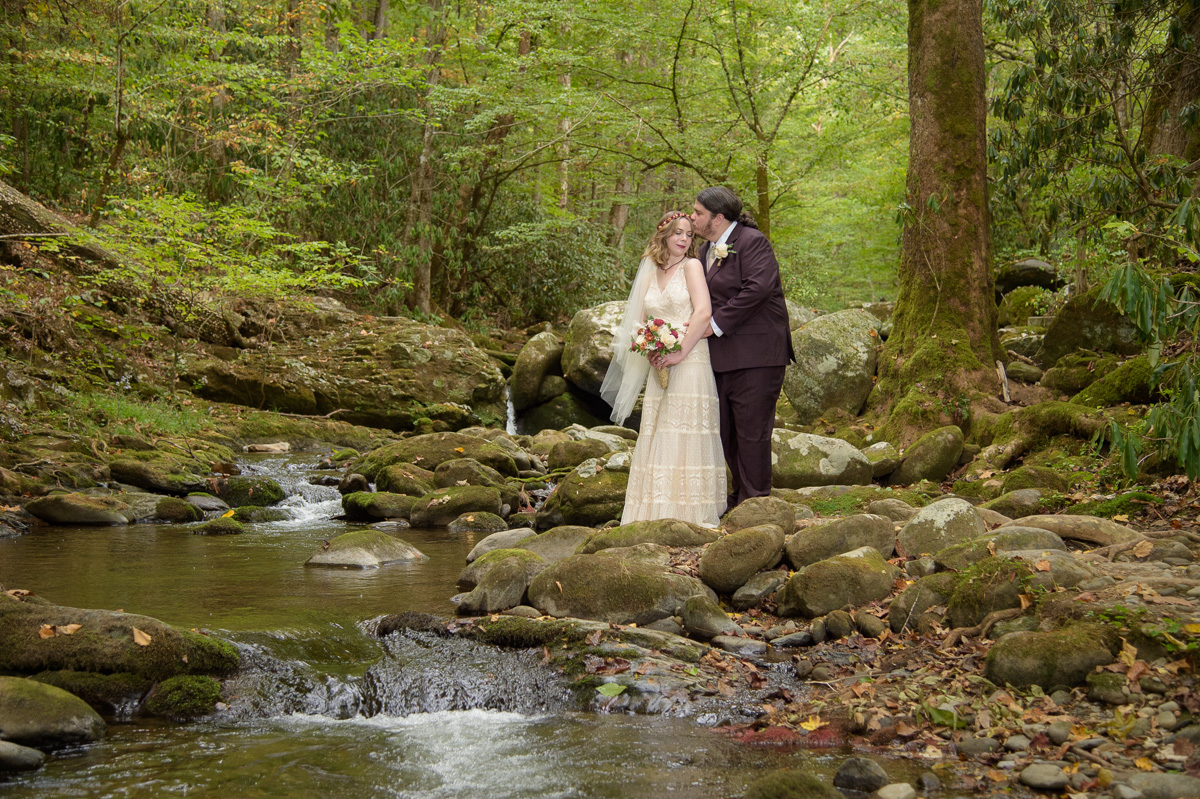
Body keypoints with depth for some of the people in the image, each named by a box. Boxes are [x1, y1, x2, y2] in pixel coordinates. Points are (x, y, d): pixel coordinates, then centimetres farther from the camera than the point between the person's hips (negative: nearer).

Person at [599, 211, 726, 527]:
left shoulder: (691, 266, 0)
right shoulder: (650, 273, 16)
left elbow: (703, 312, -12)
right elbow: (640, 321, 16)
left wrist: (680, 353, -16)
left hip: (689, 362, -6)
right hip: (660, 367, 6)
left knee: (685, 437, -8)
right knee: (657, 439, 3)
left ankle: (691, 512, -6)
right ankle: (658, 514, 7)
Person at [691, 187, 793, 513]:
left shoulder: (752, 242, -9)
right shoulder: (706, 250, 18)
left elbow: (758, 287, -22)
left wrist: (717, 324, -19)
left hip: (755, 354, -9)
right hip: (722, 357, 9)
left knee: (752, 429, -5)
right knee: (727, 431, 13)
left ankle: (755, 501, 3)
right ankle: (739, 494, 25)